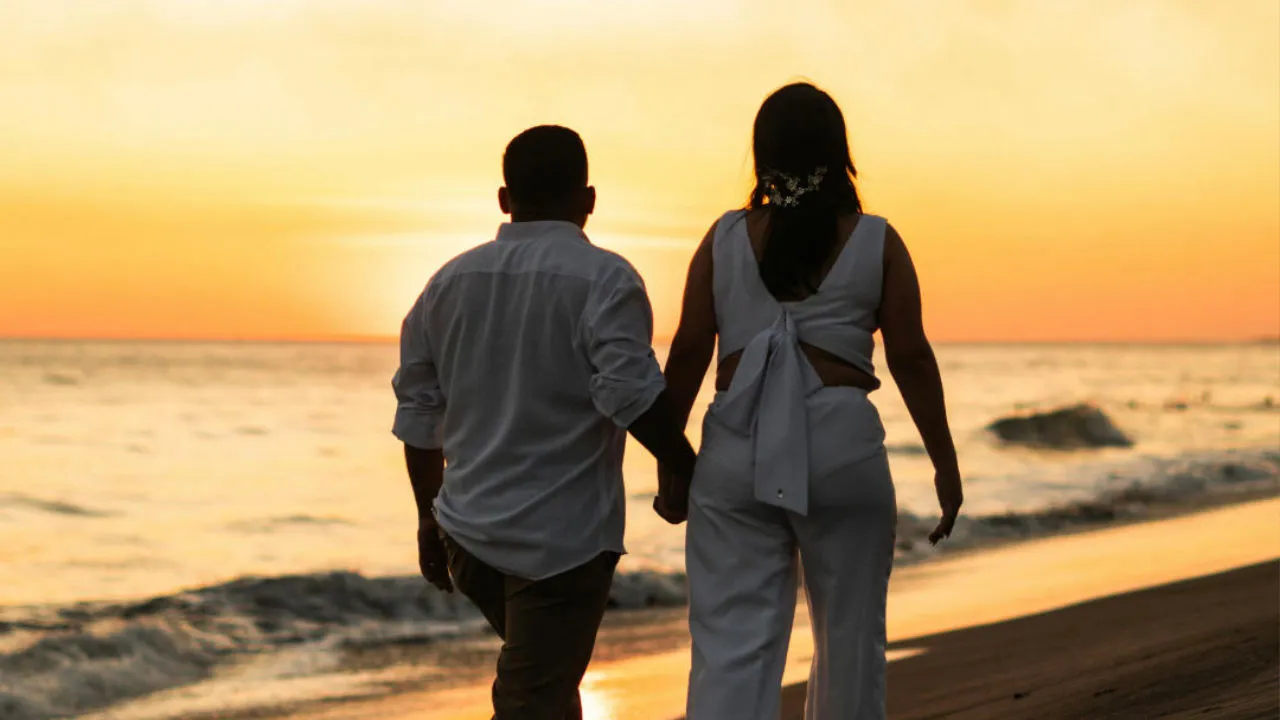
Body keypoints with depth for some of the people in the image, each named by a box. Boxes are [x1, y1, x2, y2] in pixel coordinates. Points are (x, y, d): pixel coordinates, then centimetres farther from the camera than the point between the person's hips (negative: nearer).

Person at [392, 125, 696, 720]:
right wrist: (680, 467, -9)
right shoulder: (603, 280, -11)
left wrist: (430, 516, 20)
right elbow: (631, 392, -23)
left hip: (468, 531, 6)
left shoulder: (450, 282, 8)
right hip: (563, 538, -6)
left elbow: (418, 414, 12)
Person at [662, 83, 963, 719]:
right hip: (842, 447, -1)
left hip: (736, 452, 1)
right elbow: (911, 359, 0)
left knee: (732, 642, 0)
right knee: (849, 636, 15)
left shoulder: (725, 239, 4)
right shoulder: (876, 243, 1)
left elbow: (687, 355, 2)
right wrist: (945, 464, 7)